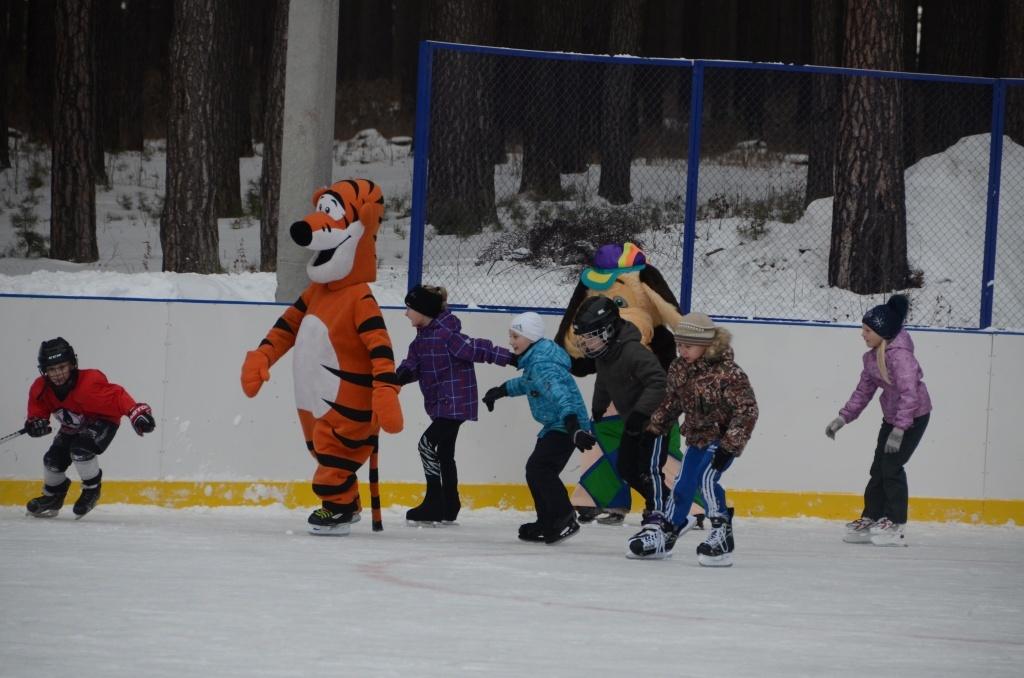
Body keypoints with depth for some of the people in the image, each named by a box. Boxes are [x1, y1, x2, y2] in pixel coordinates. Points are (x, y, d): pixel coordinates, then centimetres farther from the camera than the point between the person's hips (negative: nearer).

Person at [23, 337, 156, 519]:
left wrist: (136, 412, -58)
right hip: (72, 427, 7)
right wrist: (35, 422, -24)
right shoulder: (40, 389, -17)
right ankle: (53, 496, 26)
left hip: (103, 422, -6)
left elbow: (116, 396, -42)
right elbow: (38, 410, 0)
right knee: (54, 459, -4)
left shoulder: (89, 384, -37)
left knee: (80, 449, -31)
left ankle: (92, 489, -6)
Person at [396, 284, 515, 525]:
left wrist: (509, 358, -24)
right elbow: (413, 364, 6)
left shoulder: (447, 334, -20)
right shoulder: (423, 337, 9)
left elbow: (476, 349, -20)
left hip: (456, 403, -10)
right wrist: (403, 374, -17)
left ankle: (434, 504, -11)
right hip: (442, 404, 10)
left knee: (428, 444, -14)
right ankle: (448, 509, 24)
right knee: (444, 452, 15)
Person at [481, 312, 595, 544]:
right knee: (537, 471, 14)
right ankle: (546, 524, 22)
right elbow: (528, 382, 33)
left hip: (565, 426, -11)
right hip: (555, 426, 11)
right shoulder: (534, 359, 11)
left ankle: (565, 520, -19)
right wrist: (502, 390, 44)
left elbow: (559, 393, -37)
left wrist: (572, 423, -50)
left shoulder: (542, 364, -23)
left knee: (538, 467, -19)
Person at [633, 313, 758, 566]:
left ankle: (722, 536, -20)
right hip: (697, 437, 7)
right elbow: (671, 402, 14)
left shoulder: (728, 373, -25)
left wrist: (730, 445, -27)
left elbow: (747, 410, -24)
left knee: (706, 477, -25)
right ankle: (663, 532, 28)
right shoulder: (679, 369, -3)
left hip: (723, 438, -7)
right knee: (682, 486, 11)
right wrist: (654, 427, 13)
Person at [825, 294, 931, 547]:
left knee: (891, 465, -11)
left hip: (914, 415, -9)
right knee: (878, 467, 9)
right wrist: (843, 418, 6)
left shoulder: (899, 355, -26)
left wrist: (899, 430, -33)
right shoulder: (872, 356, 2)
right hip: (892, 416, 9)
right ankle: (870, 519, 17)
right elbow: (864, 390, 11)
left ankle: (896, 525, -5)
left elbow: (910, 393, -30)